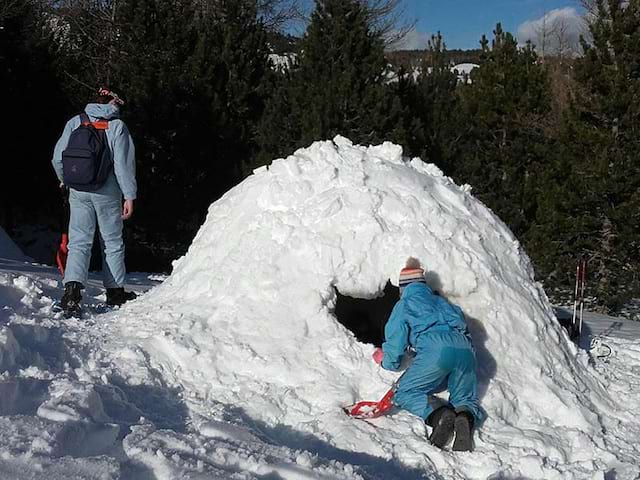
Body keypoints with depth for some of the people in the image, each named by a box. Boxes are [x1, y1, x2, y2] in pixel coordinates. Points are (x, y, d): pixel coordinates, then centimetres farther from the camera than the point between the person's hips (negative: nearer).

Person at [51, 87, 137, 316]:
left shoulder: (75, 122, 3)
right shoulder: (117, 126, -5)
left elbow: (58, 157, 4)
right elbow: (124, 164, -10)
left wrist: (65, 179, 22)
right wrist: (129, 196, -6)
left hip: (79, 192, 2)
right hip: (107, 193, -2)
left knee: (79, 242, 4)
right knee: (112, 242, 12)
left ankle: (72, 287, -16)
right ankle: (115, 291, 20)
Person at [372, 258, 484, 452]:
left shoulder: (404, 305, 20)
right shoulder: (441, 302, 35)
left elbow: (396, 339, 13)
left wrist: (387, 361, 32)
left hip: (435, 350, -5)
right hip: (465, 348, 5)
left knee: (405, 392, 5)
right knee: (465, 399, 17)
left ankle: (436, 415, -23)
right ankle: (466, 417, -20)